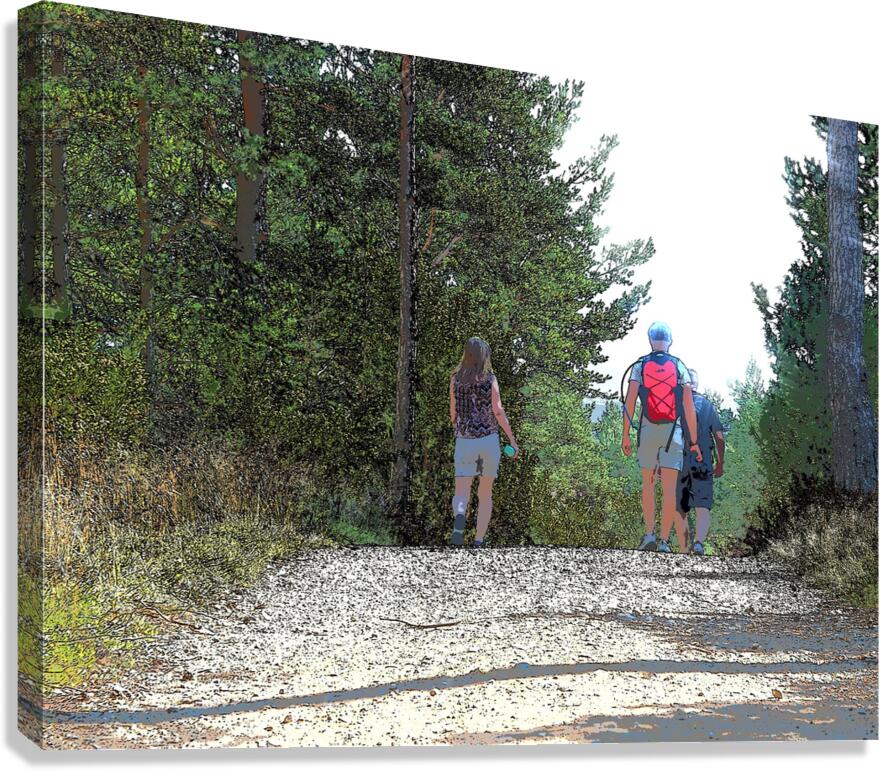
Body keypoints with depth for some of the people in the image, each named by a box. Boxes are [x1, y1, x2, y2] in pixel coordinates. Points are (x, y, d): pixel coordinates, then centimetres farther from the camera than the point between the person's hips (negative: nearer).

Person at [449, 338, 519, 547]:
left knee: (461, 493, -5)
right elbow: (498, 410, -9)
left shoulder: (455, 379, 5)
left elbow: (453, 412, 11)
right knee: (485, 493, 13)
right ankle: (479, 541, 10)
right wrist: (513, 440, -4)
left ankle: (459, 518, -38)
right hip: (489, 439, 0)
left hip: (464, 441, 1)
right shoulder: (490, 378, -1)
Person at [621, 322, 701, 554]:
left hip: (647, 430, 1)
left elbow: (629, 401, -5)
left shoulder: (639, 366, 3)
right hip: (673, 431, -1)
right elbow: (689, 407, -1)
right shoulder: (680, 367, 3)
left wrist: (625, 435, -2)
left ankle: (649, 534, 2)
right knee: (669, 489, -2)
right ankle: (664, 541, -7)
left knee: (648, 485, 14)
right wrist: (694, 441, 2)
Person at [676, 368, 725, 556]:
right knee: (703, 506, -7)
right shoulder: (708, 405, 7)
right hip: (703, 464, -1)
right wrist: (720, 463, 16)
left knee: (680, 509, 11)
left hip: (678, 463, 1)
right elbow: (719, 437, 6)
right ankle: (699, 541, -30)